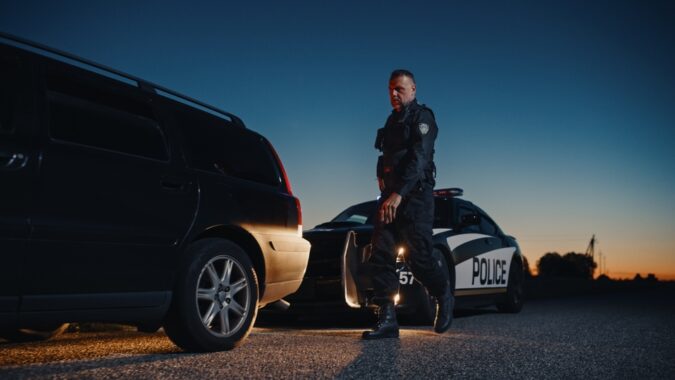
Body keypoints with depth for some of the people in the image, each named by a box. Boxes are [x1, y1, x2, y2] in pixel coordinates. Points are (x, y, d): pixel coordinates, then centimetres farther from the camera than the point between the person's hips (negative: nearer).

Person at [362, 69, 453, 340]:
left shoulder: (422, 117, -4)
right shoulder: (392, 121, 21)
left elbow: (418, 158, -17)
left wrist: (399, 194, -27)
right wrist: (386, 191, 11)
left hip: (415, 197, -7)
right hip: (390, 196, 7)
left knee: (419, 256, -7)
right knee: (380, 256, -5)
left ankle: (444, 298, 21)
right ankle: (387, 319, -3)